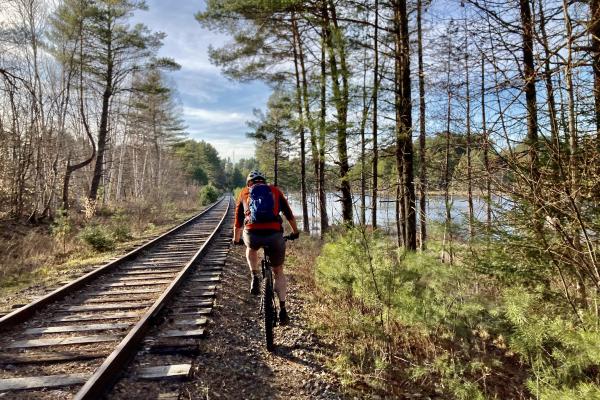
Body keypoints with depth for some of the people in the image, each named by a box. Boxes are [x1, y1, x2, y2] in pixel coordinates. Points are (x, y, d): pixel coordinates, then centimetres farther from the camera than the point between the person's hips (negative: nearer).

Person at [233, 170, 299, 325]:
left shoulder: (244, 193, 23)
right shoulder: (275, 191, 23)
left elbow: (238, 222, 30)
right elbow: (289, 215, 27)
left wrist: (236, 239, 46)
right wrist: (295, 232, 43)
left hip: (252, 234, 0)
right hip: (275, 234, 0)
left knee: (251, 249, 37)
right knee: (278, 272, 20)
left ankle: (255, 278, 19)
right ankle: (282, 310, 19)